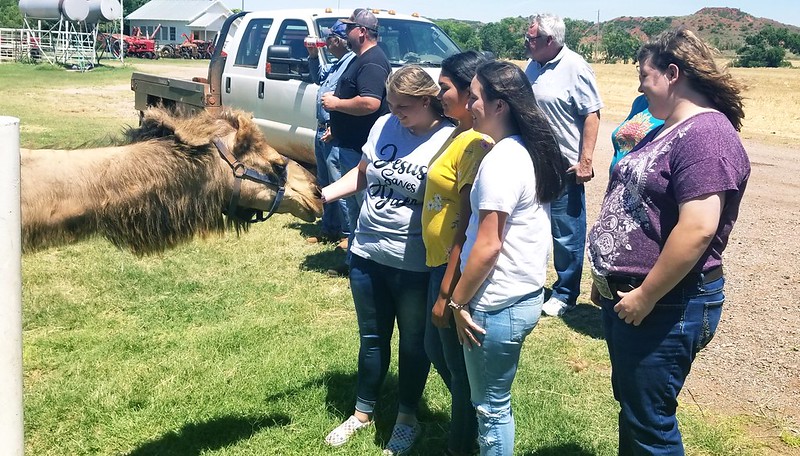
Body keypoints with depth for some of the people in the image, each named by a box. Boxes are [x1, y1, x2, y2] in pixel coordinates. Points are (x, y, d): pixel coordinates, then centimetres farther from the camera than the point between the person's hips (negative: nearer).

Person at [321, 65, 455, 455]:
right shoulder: (383, 125, -1)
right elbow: (361, 175, 11)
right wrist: (321, 195, -1)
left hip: (415, 266, -4)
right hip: (367, 254, 5)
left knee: (413, 343, 16)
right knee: (372, 337, 21)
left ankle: (407, 418, 37)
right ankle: (363, 412, 40)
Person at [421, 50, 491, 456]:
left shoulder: (477, 144, -22)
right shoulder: (459, 134, 8)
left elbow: (467, 226, -23)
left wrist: (446, 292, -20)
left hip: (457, 268, -10)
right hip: (441, 261, 10)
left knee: (459, 364, 8)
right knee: (437, 350, 24)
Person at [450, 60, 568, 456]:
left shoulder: (501, 161, -21)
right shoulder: (530, 151, 7)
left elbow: (488, 247, -21)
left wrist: (458, 301, -10)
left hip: (498, 304, -9)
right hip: (525, 294, 9)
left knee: (490, 406, 7)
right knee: (495, 401, 22)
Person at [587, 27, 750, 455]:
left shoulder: (706, 135, -21)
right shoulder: (668, 130, 13)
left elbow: (698, 229, -29)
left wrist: (644, 298, -23)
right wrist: (608, 277, 19)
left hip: (664, 306, -10)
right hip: (623, 297, 10)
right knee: (631, 406, 23)